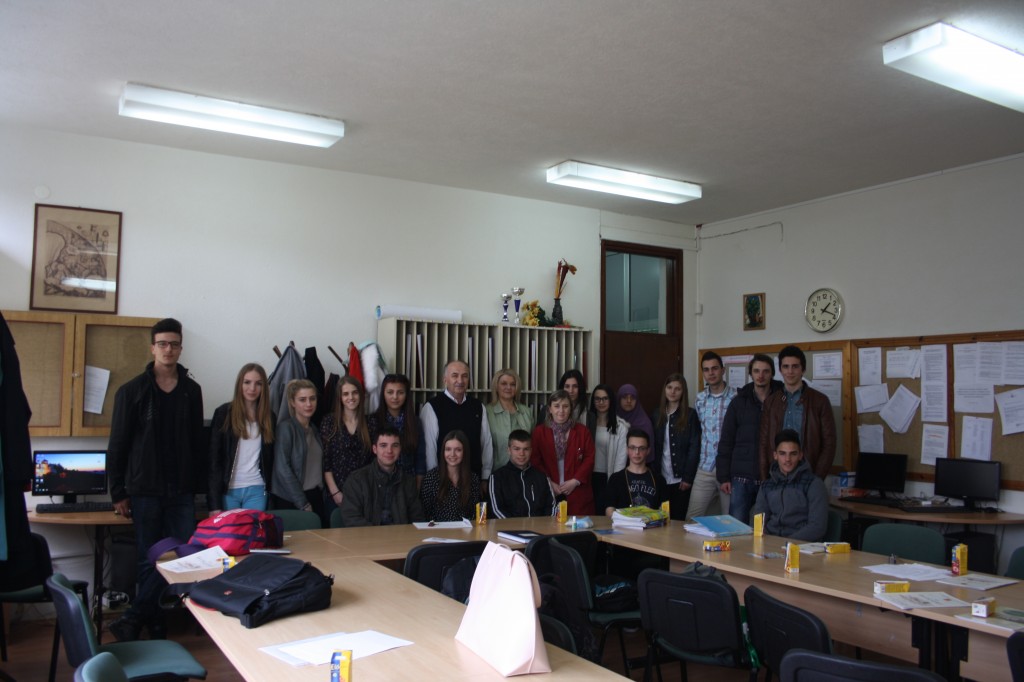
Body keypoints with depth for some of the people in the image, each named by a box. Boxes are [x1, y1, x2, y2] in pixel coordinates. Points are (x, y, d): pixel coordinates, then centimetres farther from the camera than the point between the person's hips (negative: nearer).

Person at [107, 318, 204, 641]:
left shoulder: (192, 391, 7)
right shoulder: (132, 391, -1)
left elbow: (198, 442, 10)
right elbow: (117, 445, 0)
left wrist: (201, 484, 5)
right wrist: (118, 492, -3)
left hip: (182, 492, 3)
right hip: (145, 490, -2)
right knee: (150, 560, 4)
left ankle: (132, 621, 5)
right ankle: (155, 627, 15)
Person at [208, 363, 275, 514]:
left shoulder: (269, 417, 8)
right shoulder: (223, 413, -1)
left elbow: (270, 459, 10)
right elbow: (214, 459, -4)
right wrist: (215, 503, -10)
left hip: (257, 490, 2)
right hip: (227, 490, -2)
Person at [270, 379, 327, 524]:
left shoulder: (314, 429, 14)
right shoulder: (285, 428, -7)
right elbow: (282, 470, -13)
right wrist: (303, 504, -11)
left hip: (315, 497, 6)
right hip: (290, 501, -6)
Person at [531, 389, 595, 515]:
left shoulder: (582, 431, 9)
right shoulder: (539, 432, 7)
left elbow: (589, 459, 3)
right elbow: (535, 461, 2)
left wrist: (575, 481, -7)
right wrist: (548, 483, -8)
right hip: (548, 494, 0)